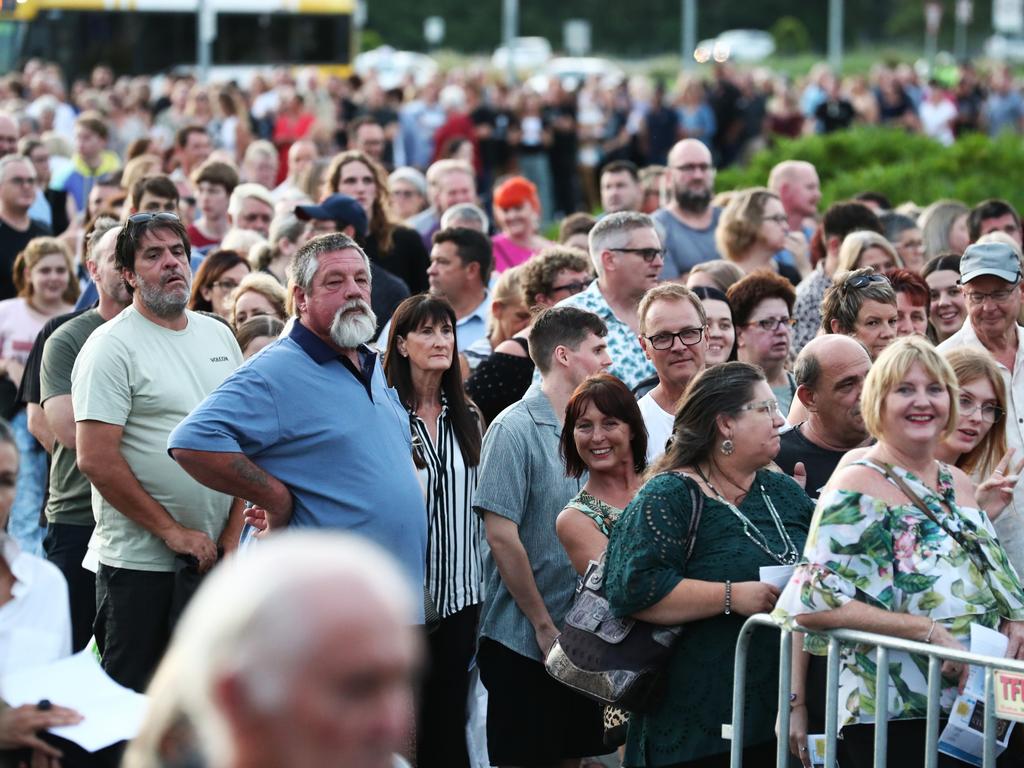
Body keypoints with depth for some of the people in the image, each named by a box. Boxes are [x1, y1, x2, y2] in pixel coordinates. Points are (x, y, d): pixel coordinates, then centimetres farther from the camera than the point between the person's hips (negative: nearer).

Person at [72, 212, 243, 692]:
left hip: (213, 558, 6)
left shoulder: (219, 336, 11)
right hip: (140, 561, -6)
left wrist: (231, 535, 4)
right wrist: (173, 532, -14)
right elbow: (96, 458, -15)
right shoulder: (111, 347, -8)